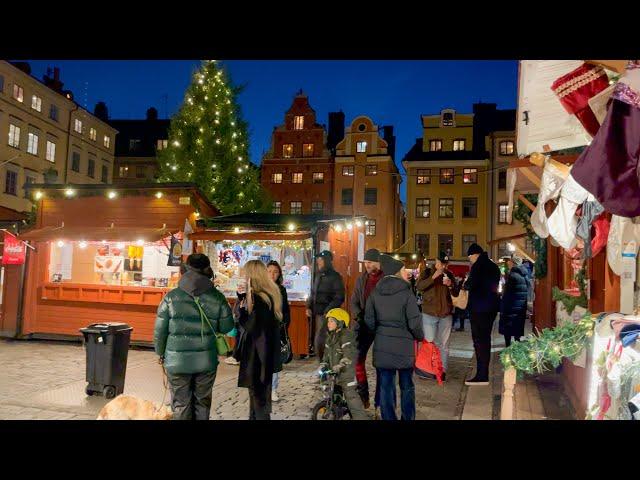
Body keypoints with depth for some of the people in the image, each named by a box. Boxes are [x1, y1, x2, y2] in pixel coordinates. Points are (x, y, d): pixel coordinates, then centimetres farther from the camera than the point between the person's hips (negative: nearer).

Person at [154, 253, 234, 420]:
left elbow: (160, 330, -3)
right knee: (202, 403, 16)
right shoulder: (217, 297, -7)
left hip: (177, 360, -1)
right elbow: (227, 327, -2)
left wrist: (161, 353, 12)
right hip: (206, 360, 1)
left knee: (181, 404, 13)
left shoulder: (171, 296, -7)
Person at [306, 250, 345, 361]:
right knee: (316, 342, 9)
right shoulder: (318, 275, 15)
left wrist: (327, 311, -17)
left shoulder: (335, 277, -7)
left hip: (326, 315, -7)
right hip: (316, 313, 7)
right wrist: (309, 307, 10)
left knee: (320, 342, -12)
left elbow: (339, 298, -11)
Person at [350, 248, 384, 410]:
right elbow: (354, 302, 11)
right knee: (358, 358, 1)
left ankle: (379, 399, 18)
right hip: (364, 325, 4)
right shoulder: (361, 279, 7)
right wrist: (359, 316, -7)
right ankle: (363, 393, 19)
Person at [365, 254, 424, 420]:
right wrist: (420, 337, 6)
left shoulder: (375, 292, 1)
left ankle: (388, 417, 17)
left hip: (382, 345, 3)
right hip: (404, 345, -3)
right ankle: (408, 418, 21)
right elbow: (415, 323, -13)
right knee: (406, 385, 13)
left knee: (386, 385, 10)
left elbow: (369, 320, 4)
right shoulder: (406, 293, -12)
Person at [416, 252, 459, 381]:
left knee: (444, 345, 5)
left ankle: (443, 370, 12)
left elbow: (456, 293, 11)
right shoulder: (427, 272, 1)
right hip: (429, 313, -3)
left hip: (446, 314, 3)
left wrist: (451, 285, -10)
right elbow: (419, 286, -15)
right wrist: (433, 277, -24)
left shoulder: (450, 275, 10)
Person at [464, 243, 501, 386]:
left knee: (479, 340, -6)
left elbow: (471, 284, -21)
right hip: (491, 306, 9)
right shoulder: (493, 266, 14)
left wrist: (465, 284, 0)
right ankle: (483, 374, 19)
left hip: (479, 308, -9)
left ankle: (481, 376, -5)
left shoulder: (478, 266, -13)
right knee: (485, 339, 14)